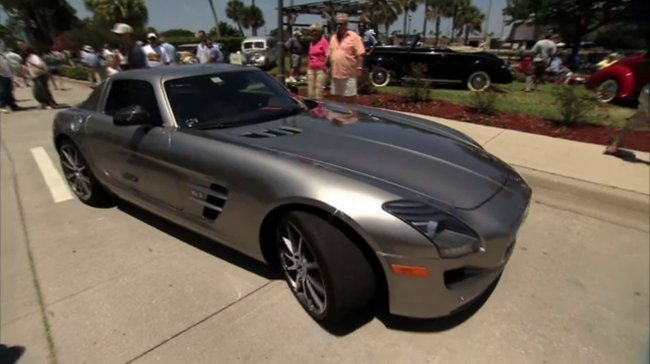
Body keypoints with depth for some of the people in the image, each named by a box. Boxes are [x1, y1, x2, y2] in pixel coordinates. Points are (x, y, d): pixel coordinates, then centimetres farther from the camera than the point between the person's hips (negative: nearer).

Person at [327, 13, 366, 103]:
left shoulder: (353, 36, -5)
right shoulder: (333, 37, 14)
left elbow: (360, 54, -9)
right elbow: (329, 54, 19)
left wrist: (359, 67, -15)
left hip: (349, 74, -6)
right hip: (335, 74, 6)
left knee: (350, 98, -1)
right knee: (337, 98, 14)